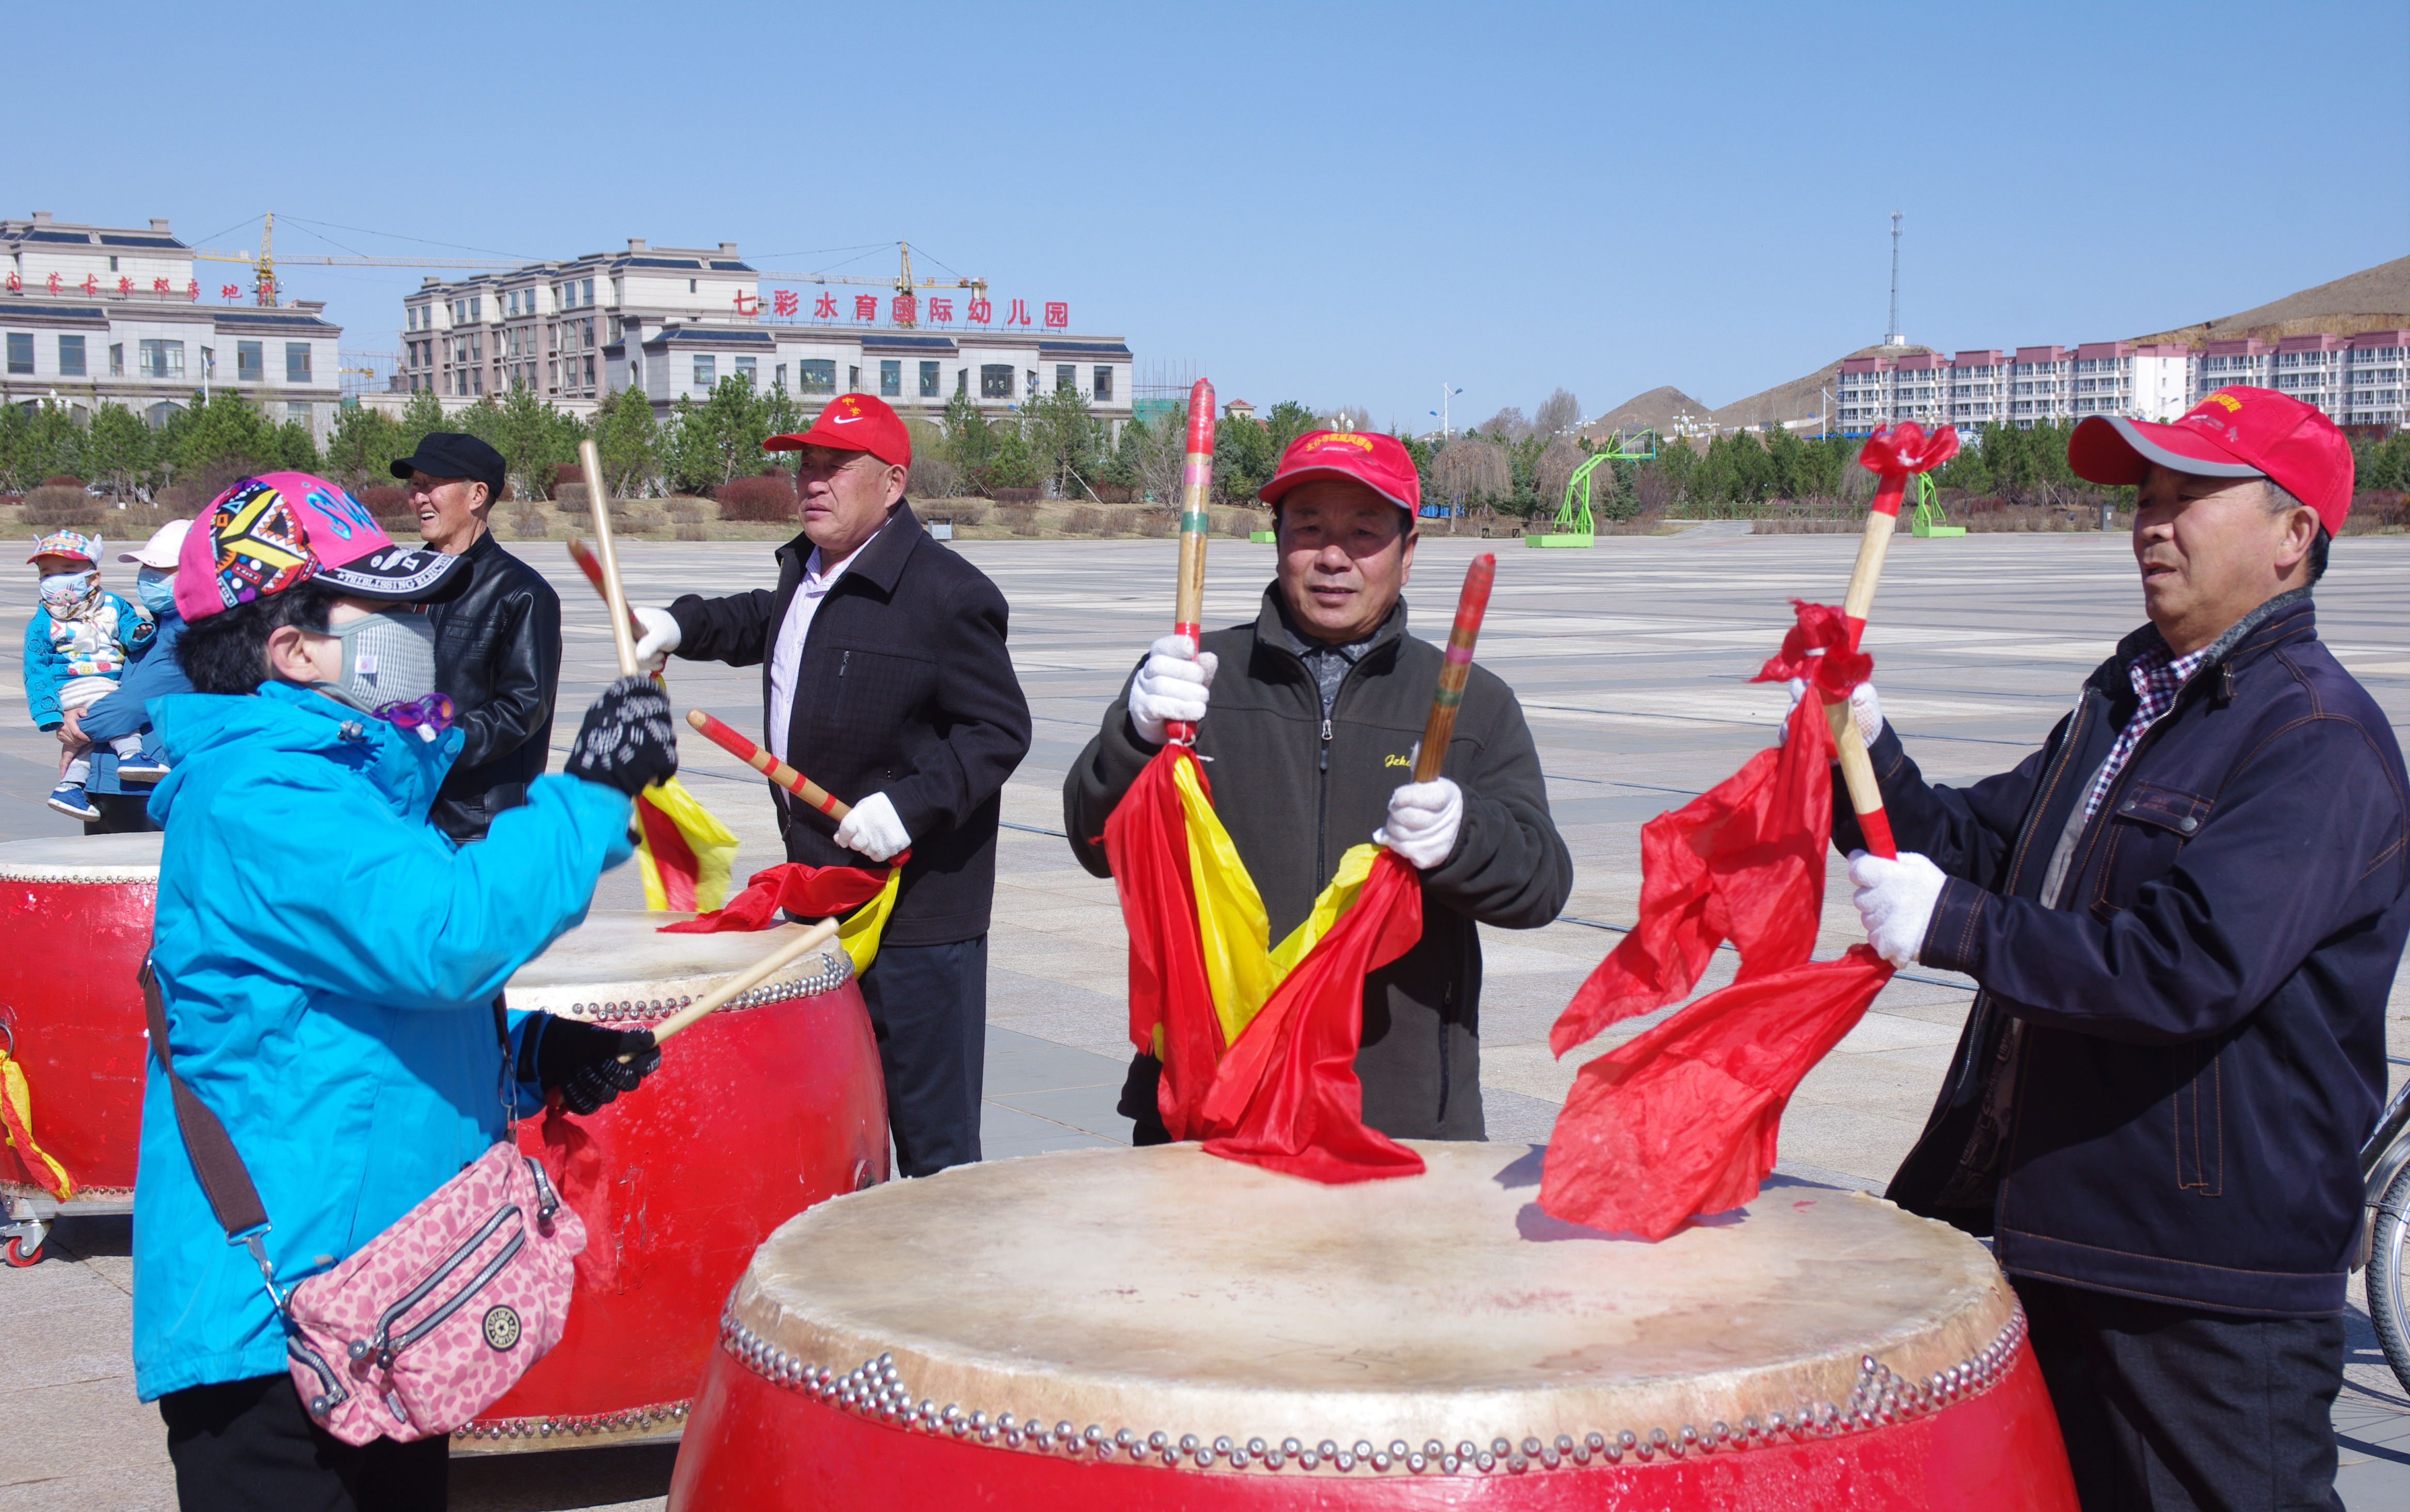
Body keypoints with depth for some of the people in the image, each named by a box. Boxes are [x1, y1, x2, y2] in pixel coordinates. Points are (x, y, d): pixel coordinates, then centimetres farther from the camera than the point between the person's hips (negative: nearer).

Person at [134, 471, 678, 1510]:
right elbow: (441, 932, -32)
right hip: (274, 1314, -10)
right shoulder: (257, 795, -19)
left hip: (379, 1290, 10)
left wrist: (525, 1052, 7)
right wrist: (592, 795, -23)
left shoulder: (352, 772, 14)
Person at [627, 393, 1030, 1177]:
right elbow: (763, 621, 35)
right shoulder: (805, 569, 12)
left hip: (915, 909, -9)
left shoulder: (944, 592, -16)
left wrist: (910, 804, -26)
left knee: (931, 1132, -2)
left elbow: (1001, 730, -16)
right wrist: (681, 626, 18)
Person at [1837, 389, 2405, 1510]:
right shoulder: (2126, 699, 15)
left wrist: (1953, 926, -24)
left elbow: (2193, 967, -26)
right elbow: (1978, 846, 14)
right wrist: (1867, 753, -4)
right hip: (2050, 1228, 9)